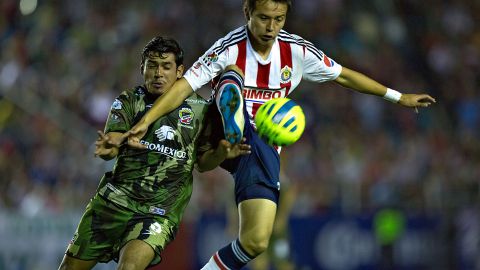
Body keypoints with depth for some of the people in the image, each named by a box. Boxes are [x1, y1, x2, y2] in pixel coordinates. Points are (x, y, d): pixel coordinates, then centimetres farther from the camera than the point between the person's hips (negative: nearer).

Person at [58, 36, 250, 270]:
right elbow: (112, 142, -9)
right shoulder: (128, 101, 5)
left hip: (161, 210, -2)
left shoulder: (199, 109, 5)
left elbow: (202, 162, 14)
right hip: (115, 197, 2)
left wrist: (221, 154, -9)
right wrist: (107, 149, -33)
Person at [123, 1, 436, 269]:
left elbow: (343, 76, 11)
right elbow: (185, 85, -19)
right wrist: (146, 121, -31)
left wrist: (398, 97, 15)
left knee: (256, 242, -15)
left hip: (264, 147, 3)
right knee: (231, 74, -30)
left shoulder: (298, 51, -2)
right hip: (226, 136, -3)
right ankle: (233, 141, -55)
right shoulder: (229, 49, -13)